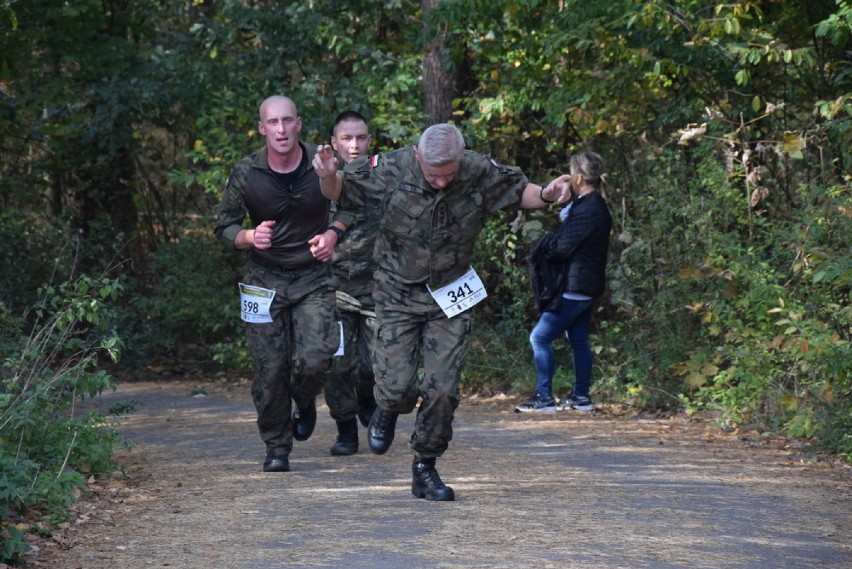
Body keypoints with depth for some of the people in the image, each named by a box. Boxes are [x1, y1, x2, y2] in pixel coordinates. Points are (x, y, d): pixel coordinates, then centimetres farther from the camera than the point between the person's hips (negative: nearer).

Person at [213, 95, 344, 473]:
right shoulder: (245, 174, -7)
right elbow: (223, 227, 0)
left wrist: (332, 236, -11)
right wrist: (250, 237, -21)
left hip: (313, 277, 0)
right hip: (265, 280, 0)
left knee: (314, 361, -16)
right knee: (269, 371, -2)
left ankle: (304, 401, 20)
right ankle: (276, 448, 18)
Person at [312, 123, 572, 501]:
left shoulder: (480, 173, -12)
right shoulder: (390, 170, -17)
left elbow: (519, 191, 7)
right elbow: (341, 190, -5)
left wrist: (545, 196, -15)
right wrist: (328, 177, -29)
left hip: (450, 297, 2)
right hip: (398, 295, -1)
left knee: (442, 389, -3)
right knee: (397, 387, -10)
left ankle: (425, 469, 16)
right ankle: (388, 411, 29)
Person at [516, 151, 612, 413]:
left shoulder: (586, 210, -21)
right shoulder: (597, 206, 12)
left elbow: (562, 247, -20)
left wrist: (544, 243, -1)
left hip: (574, 288, -11)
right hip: (586, 288, 11)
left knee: (540, 337, -8)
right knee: (579, 340, 15)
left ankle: (544, 397, -8)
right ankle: (581, 396, 19)